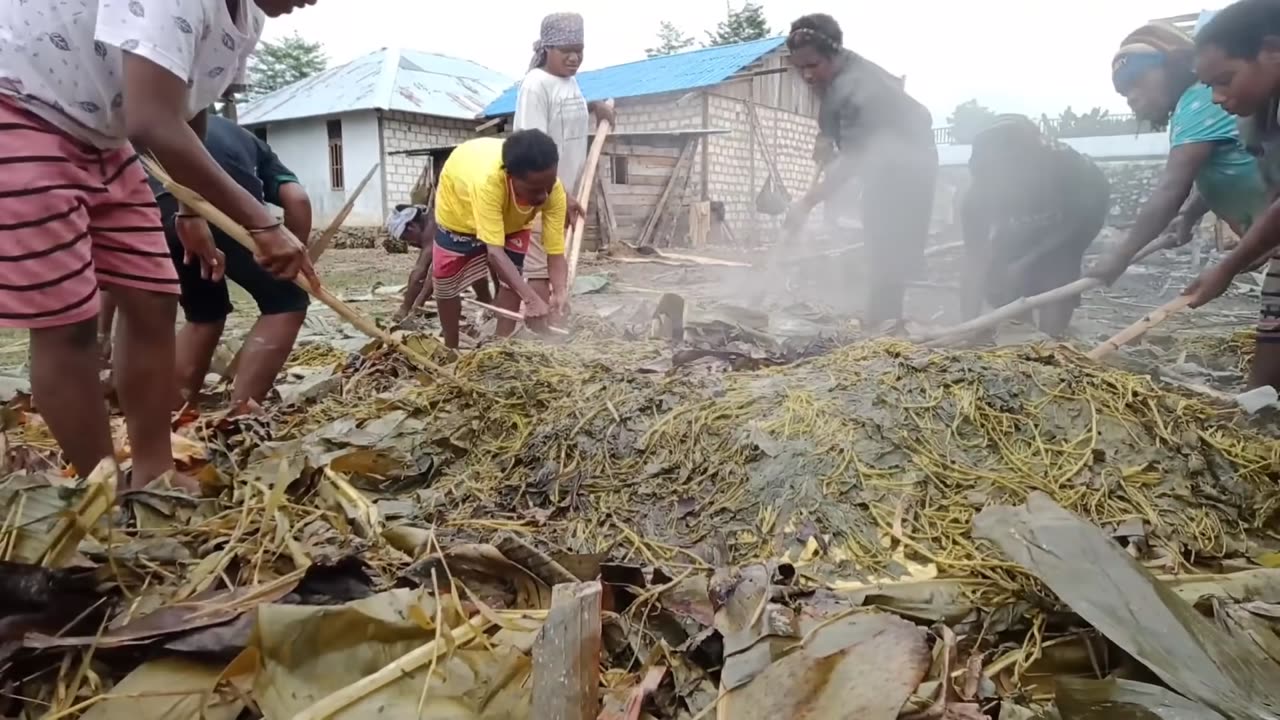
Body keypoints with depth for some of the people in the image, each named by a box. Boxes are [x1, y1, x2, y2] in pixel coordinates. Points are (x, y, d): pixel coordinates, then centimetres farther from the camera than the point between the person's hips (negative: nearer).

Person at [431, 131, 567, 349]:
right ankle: (451, 349, 27)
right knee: (446, 284, 6)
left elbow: (556, 250, -33)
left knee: (510, 280, -11)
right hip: (459, 204, -2)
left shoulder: (553, 189, -37)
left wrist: (559, 292, -51)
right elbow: (495, 251, -51)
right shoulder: (487, 181, -49)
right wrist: (531, 299, -58)